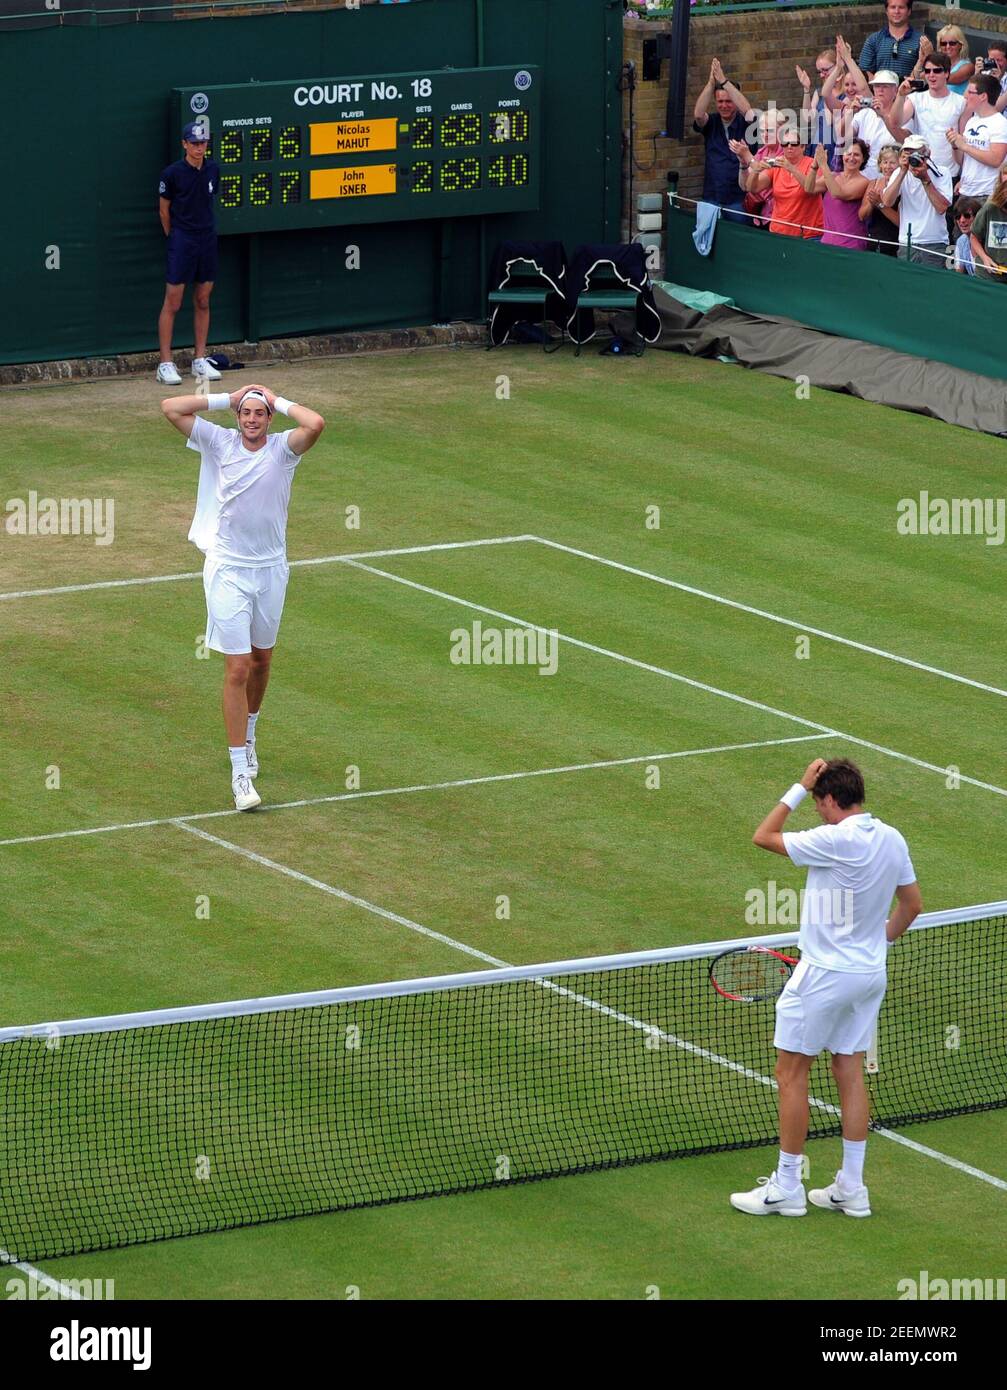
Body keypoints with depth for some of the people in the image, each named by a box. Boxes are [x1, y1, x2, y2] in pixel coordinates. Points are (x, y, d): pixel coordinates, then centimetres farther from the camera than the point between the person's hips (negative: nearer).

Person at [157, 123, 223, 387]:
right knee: (172, 303, -4)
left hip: (208, 240, 5)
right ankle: (166, 364, -1)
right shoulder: (172, 173, -10)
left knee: (203, 302, 9)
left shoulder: (213, 170, 5)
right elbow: (164, 210, 0)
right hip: (182, 243, -5)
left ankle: (200, 360, 16)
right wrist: (173, 237, 8)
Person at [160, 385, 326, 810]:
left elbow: (315, 424, -26)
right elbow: (170, 408, -11)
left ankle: (247, 736, 45)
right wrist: (227, 398, -8)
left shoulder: (283, 448, -5)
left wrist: (278, 401, -11)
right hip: (228, 571, -3)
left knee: (261, 660, 19)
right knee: (237, 669, -9)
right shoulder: (219, 443, -4)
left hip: (271, 569, 3)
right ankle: (240, 771, -10)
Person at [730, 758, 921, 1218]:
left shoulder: (835, 840, -22)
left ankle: (786, 1189, 6)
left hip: (824, 974, -8)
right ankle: (851, 1189, 15)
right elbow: (912, 904, 13)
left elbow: (763, 837, -13)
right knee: (850, 1074, 13)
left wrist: (800, 788, -10)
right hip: (871, 973, 8)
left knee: (791, 1074, 2)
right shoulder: (893, 840, 2)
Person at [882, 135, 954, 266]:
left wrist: (925, 179, -14)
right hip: (906, 244, 2)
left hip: (934, 244, -2)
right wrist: (903, 172, -12)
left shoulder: (942, 174, -1)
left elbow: (942, 207, -13)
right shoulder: (899, 174, 6)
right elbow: (887, 202, -9)